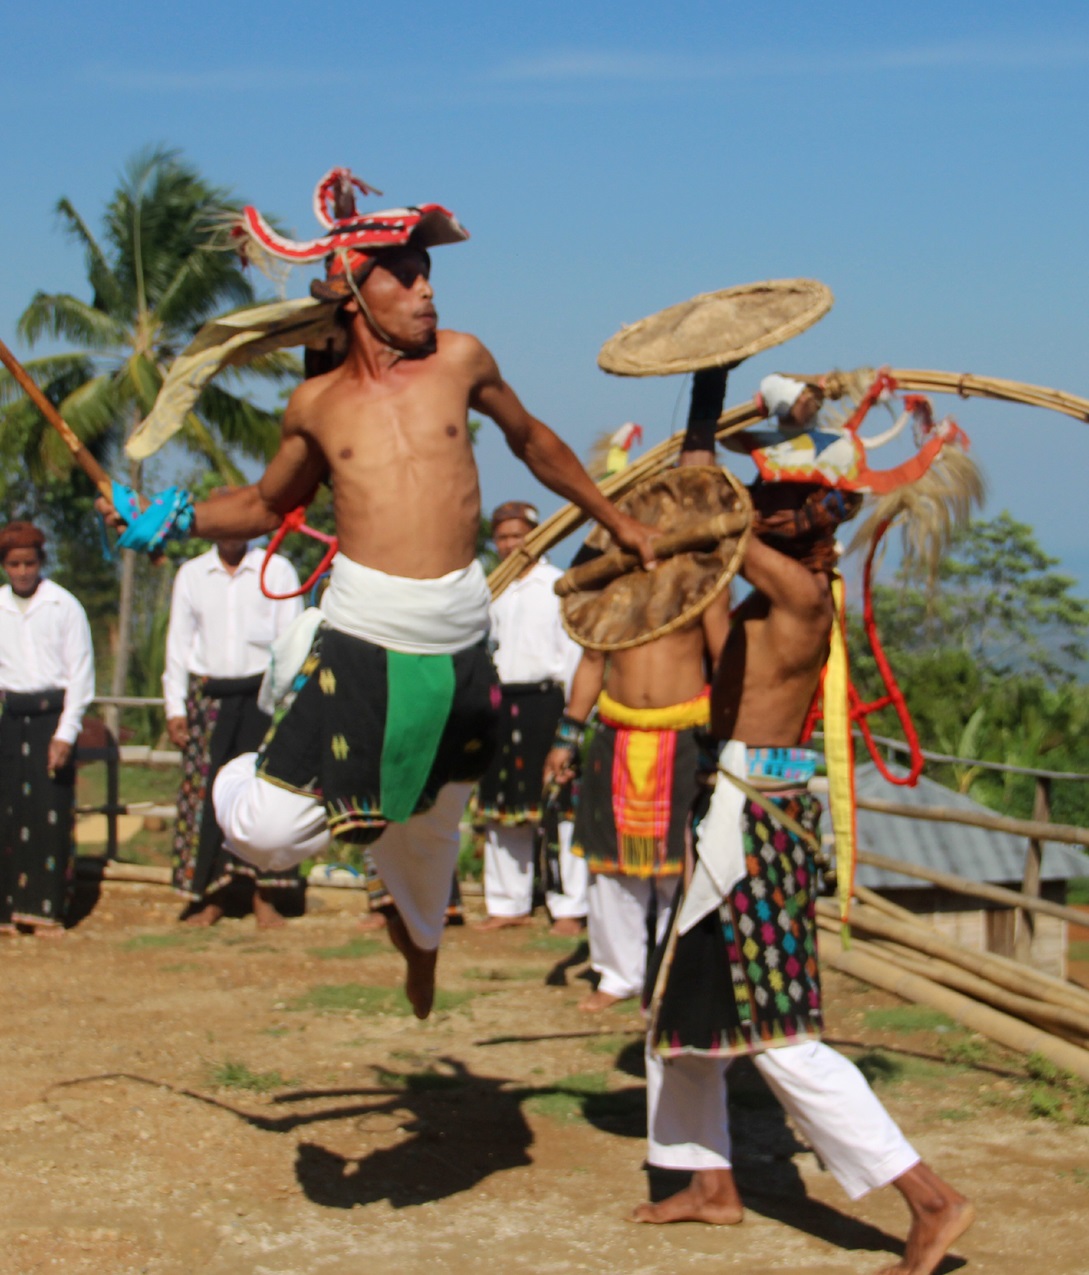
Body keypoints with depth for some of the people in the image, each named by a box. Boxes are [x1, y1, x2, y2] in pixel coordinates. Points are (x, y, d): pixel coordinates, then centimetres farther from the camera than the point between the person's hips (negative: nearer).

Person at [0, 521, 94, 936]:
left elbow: (81, 672, -3)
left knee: (50, 812, -5)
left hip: (52, 715, -3)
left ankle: (46, 909, 1)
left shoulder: (64, 606, -2)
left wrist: (66, 733, -8)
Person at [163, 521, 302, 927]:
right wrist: (175, 707, 5)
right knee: (206, 795, -2)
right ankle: (211, 898, 6)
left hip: (262, 692, -2)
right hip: (208, 696, 2)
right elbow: (179, 643, 12)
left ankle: (265, 900, 1)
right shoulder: (191, 575, 11)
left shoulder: (277, 571, 5)